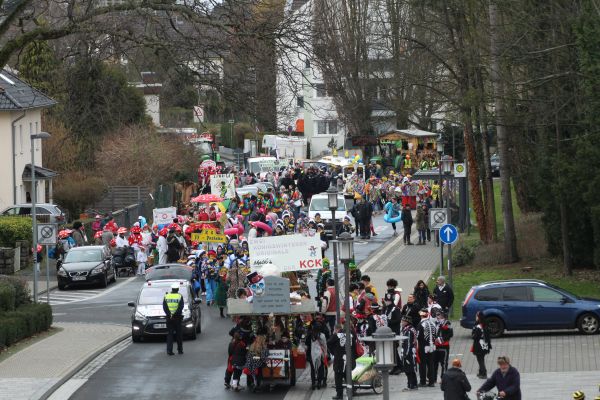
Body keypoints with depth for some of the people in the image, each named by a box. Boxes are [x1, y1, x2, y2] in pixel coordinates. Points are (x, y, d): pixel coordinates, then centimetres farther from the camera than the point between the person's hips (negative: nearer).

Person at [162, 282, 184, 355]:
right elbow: (181, 307, -12)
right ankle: (180, 350, 14)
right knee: (179, 334, 10)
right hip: (177, 317, -1)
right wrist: (175, 314, -13)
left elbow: (164, 307, -4)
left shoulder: (166, 296, 5)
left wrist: (169, 314, -9)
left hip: (169, 317, 1)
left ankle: (169, 350, -4)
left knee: (169, 334, 4)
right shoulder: (180, 296, -2)